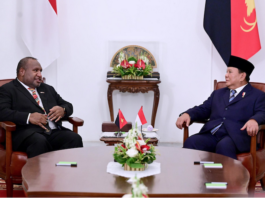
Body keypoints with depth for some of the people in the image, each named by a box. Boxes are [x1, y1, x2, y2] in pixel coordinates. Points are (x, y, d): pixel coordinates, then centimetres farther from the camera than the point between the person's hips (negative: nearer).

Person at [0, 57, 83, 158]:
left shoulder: (48, 89, 30)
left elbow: (68, 106, 30)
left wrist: (62, 110, 4)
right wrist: (29, 117, -17)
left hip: (55, 132, 5)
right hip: (27, 133, -5)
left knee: (75, 138, -26)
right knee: (39, 141, -39)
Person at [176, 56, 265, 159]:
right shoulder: (218, 93, 32)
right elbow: (203, 109, 23)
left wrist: (254, 120, -27)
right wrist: (187, 114, 1)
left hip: (235, 137, -4)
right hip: (211, 135, 4)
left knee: (224, 146, -39)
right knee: (191, 142, -27)